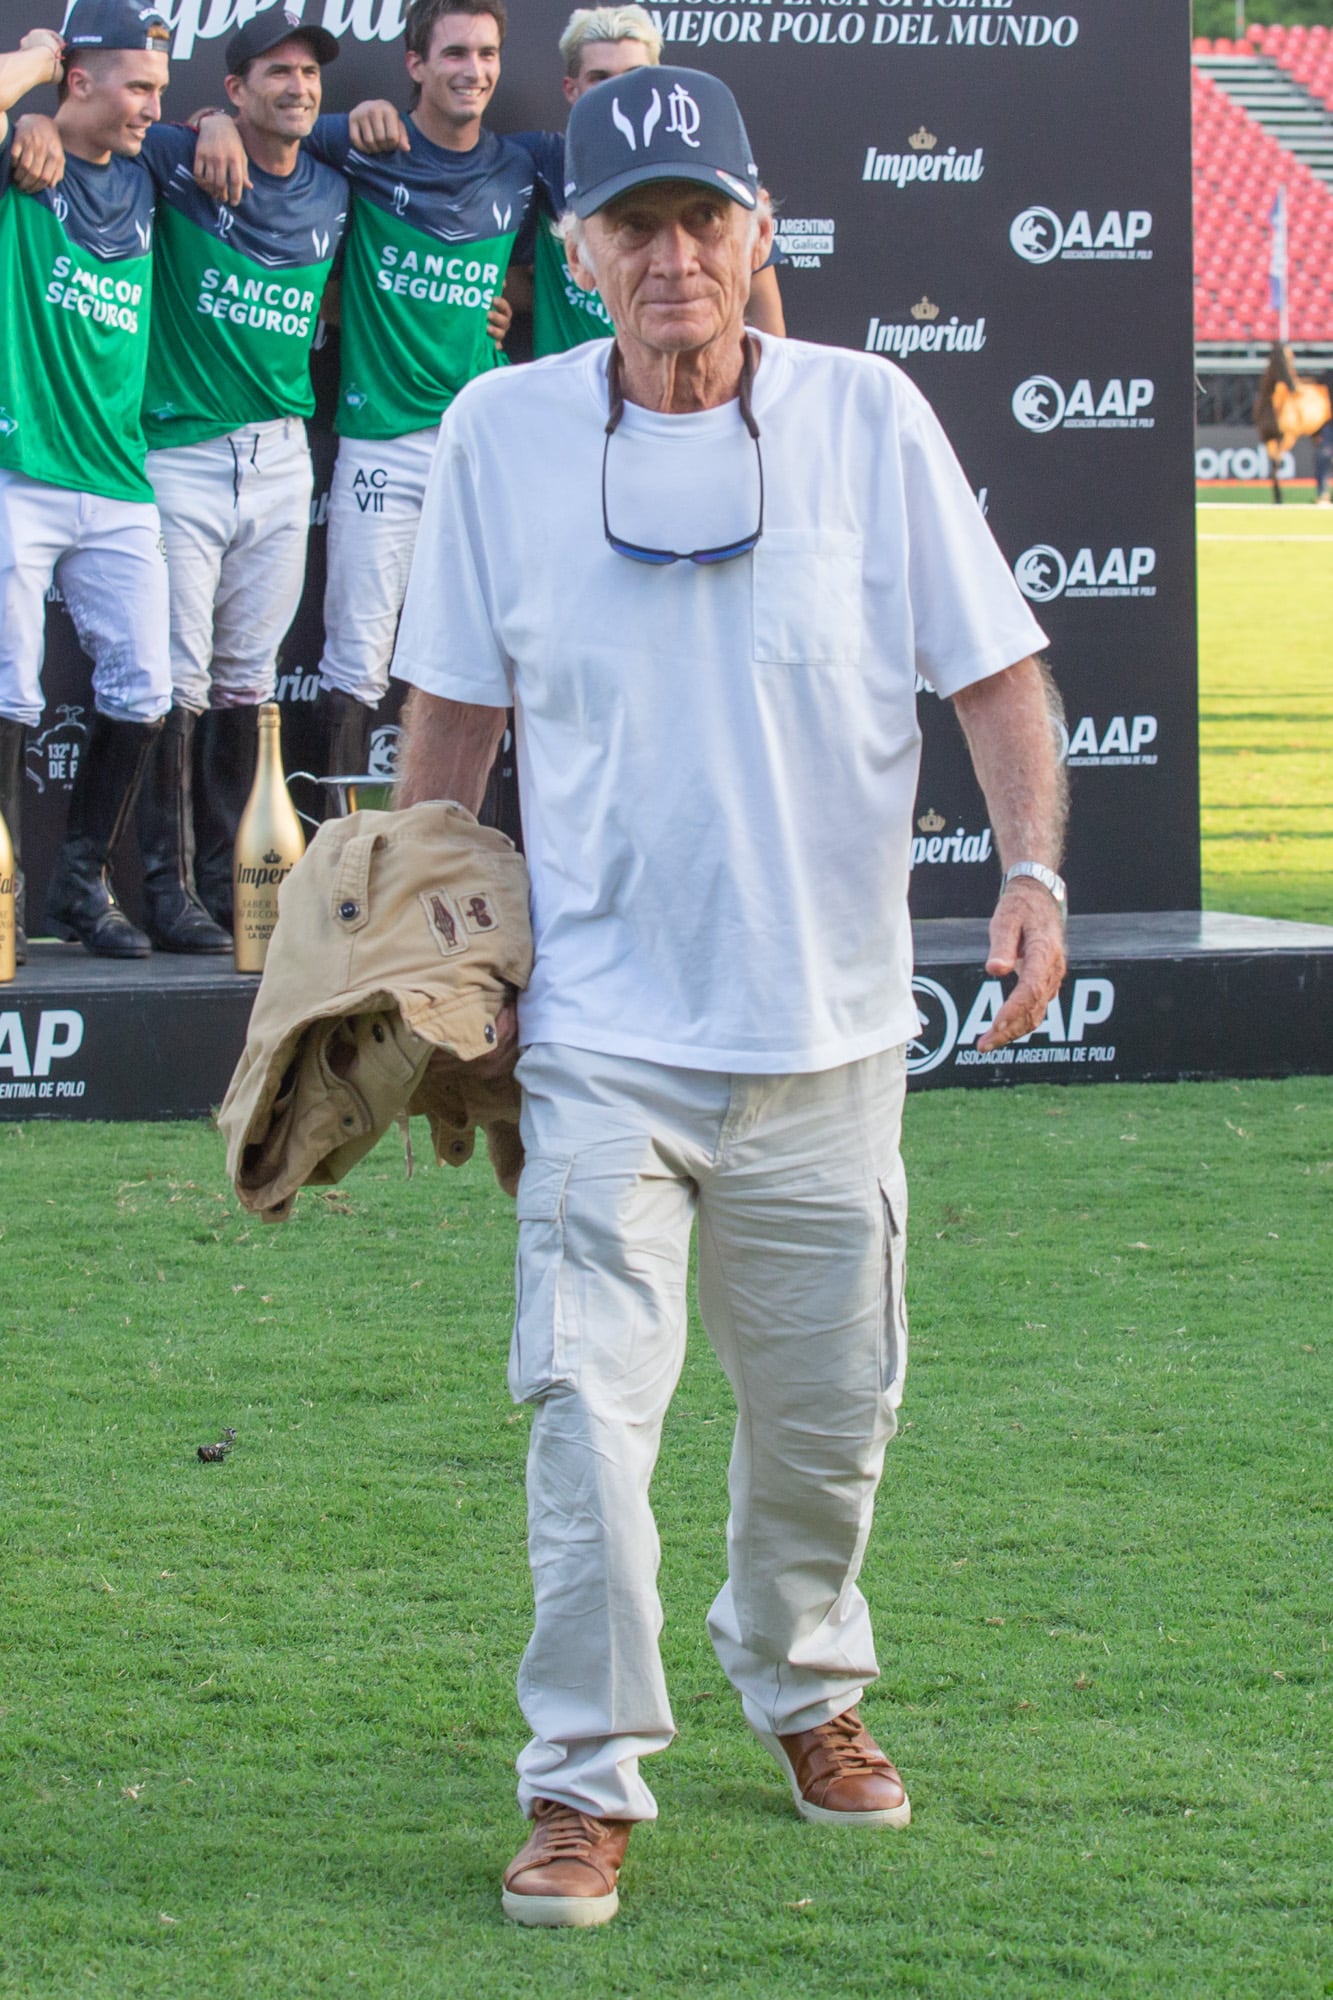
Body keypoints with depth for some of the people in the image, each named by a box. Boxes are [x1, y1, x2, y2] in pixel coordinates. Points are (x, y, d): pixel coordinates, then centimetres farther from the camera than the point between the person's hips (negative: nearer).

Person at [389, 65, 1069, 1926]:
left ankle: (803, 1685, 38)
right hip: (602, 1023, -1)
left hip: (826, 1020, 1)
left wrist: (1032, 869, -13)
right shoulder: (503, 433, -1)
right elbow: (455, 706, 9)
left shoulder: (866, 417, -3)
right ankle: (587, 1779, -4)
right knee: (588, 1402, -12)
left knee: (828, 1406, 12)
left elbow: (994, 664, 1)